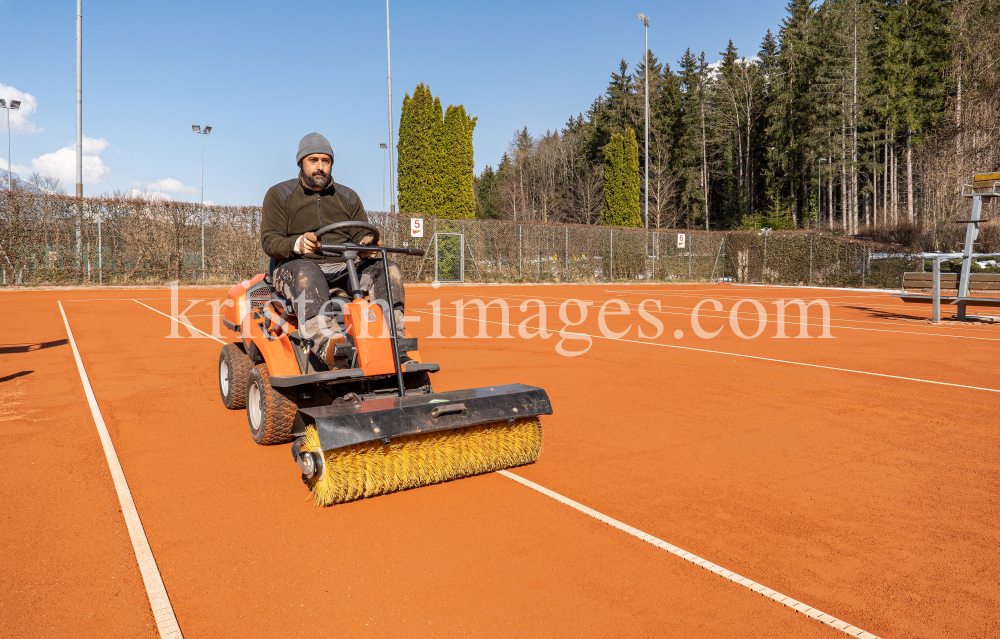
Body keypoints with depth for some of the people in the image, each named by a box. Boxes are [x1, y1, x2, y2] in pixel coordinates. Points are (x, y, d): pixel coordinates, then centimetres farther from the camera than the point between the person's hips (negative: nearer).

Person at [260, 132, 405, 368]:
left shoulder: (348, 197, 20)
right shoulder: (279, 195, 9)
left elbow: (361, 235, 12)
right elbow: (270, 241, -2)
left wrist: (367, 245, -15)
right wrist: (298, 244, -25)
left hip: (342, 270, 4)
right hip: (295, 266, -3)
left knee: (387, 269, -21)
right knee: (306, 273, -40)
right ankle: (327, 345, -61)